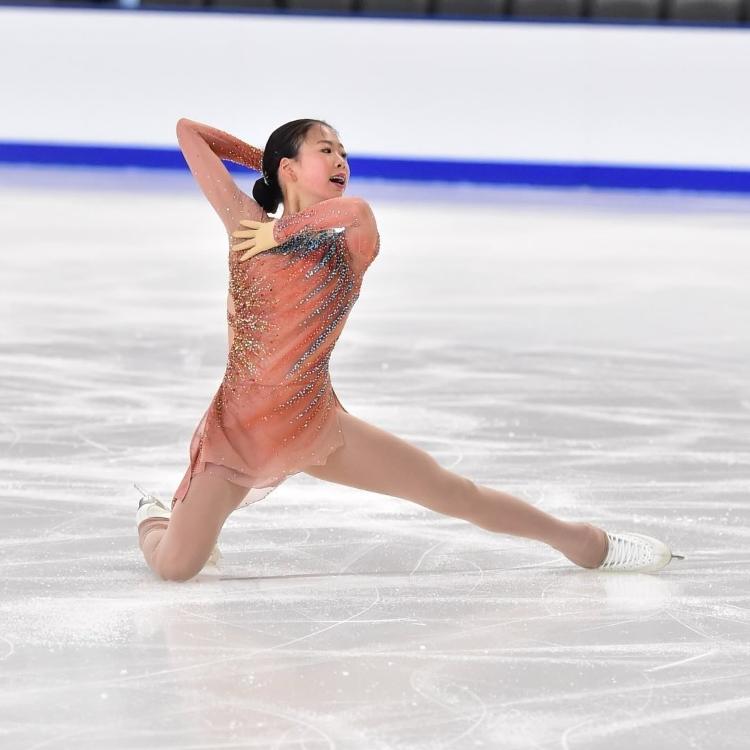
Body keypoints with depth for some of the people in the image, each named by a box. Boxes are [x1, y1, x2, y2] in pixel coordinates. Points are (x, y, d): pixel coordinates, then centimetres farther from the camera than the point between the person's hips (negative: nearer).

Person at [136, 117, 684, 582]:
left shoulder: (353, 248, -3)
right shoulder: (246, 225, -5)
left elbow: (357, 210, -29)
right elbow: (189, 131, -5)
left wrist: (280, 233, -18)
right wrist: (268, 161, 6)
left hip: (319, 426, 2)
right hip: (237, 430, -2)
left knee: (455, 493, 7)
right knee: (175, 568, -16)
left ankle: (584, 543, 26)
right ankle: (153, 519, 21)